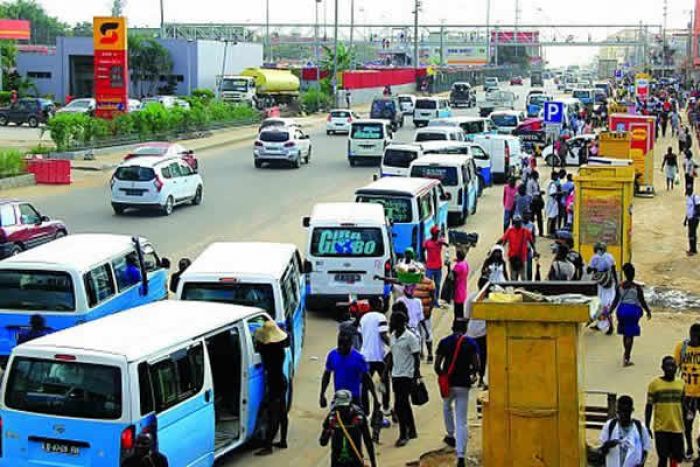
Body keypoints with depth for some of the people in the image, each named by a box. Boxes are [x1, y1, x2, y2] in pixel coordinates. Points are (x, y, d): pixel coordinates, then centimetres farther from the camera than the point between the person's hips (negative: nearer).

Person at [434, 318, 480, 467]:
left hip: (448, 383, 1)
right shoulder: (471, 344, -2)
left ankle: (450, 435, 46)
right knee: (462, 422, -2)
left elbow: (437, 366, -2)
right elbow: (476, 366, -6)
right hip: (463, 384, -1)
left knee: (447, 407, 34)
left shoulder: (444, 342, -1)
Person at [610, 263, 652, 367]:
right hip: (633, 310, -4)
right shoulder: (637, 287, -12)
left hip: (622, 309, 4)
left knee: (625, 334, 20)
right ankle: (626, 359, -1)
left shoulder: (620, 286, -1)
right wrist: (648, 311, 6)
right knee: (630, 335, 1)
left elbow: (616, 301, 2)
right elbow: (642, 301, -8)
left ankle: (627, 355, 35)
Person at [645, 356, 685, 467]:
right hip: (661, 428, -3)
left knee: (676, 457, 7)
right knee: (663, 458, -3)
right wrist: (646, 427, -2)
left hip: (677, 428, 3)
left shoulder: (681, 384, 4)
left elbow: (683, 406, 12)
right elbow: (649, 406, 0)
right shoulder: (655, 383, -5)